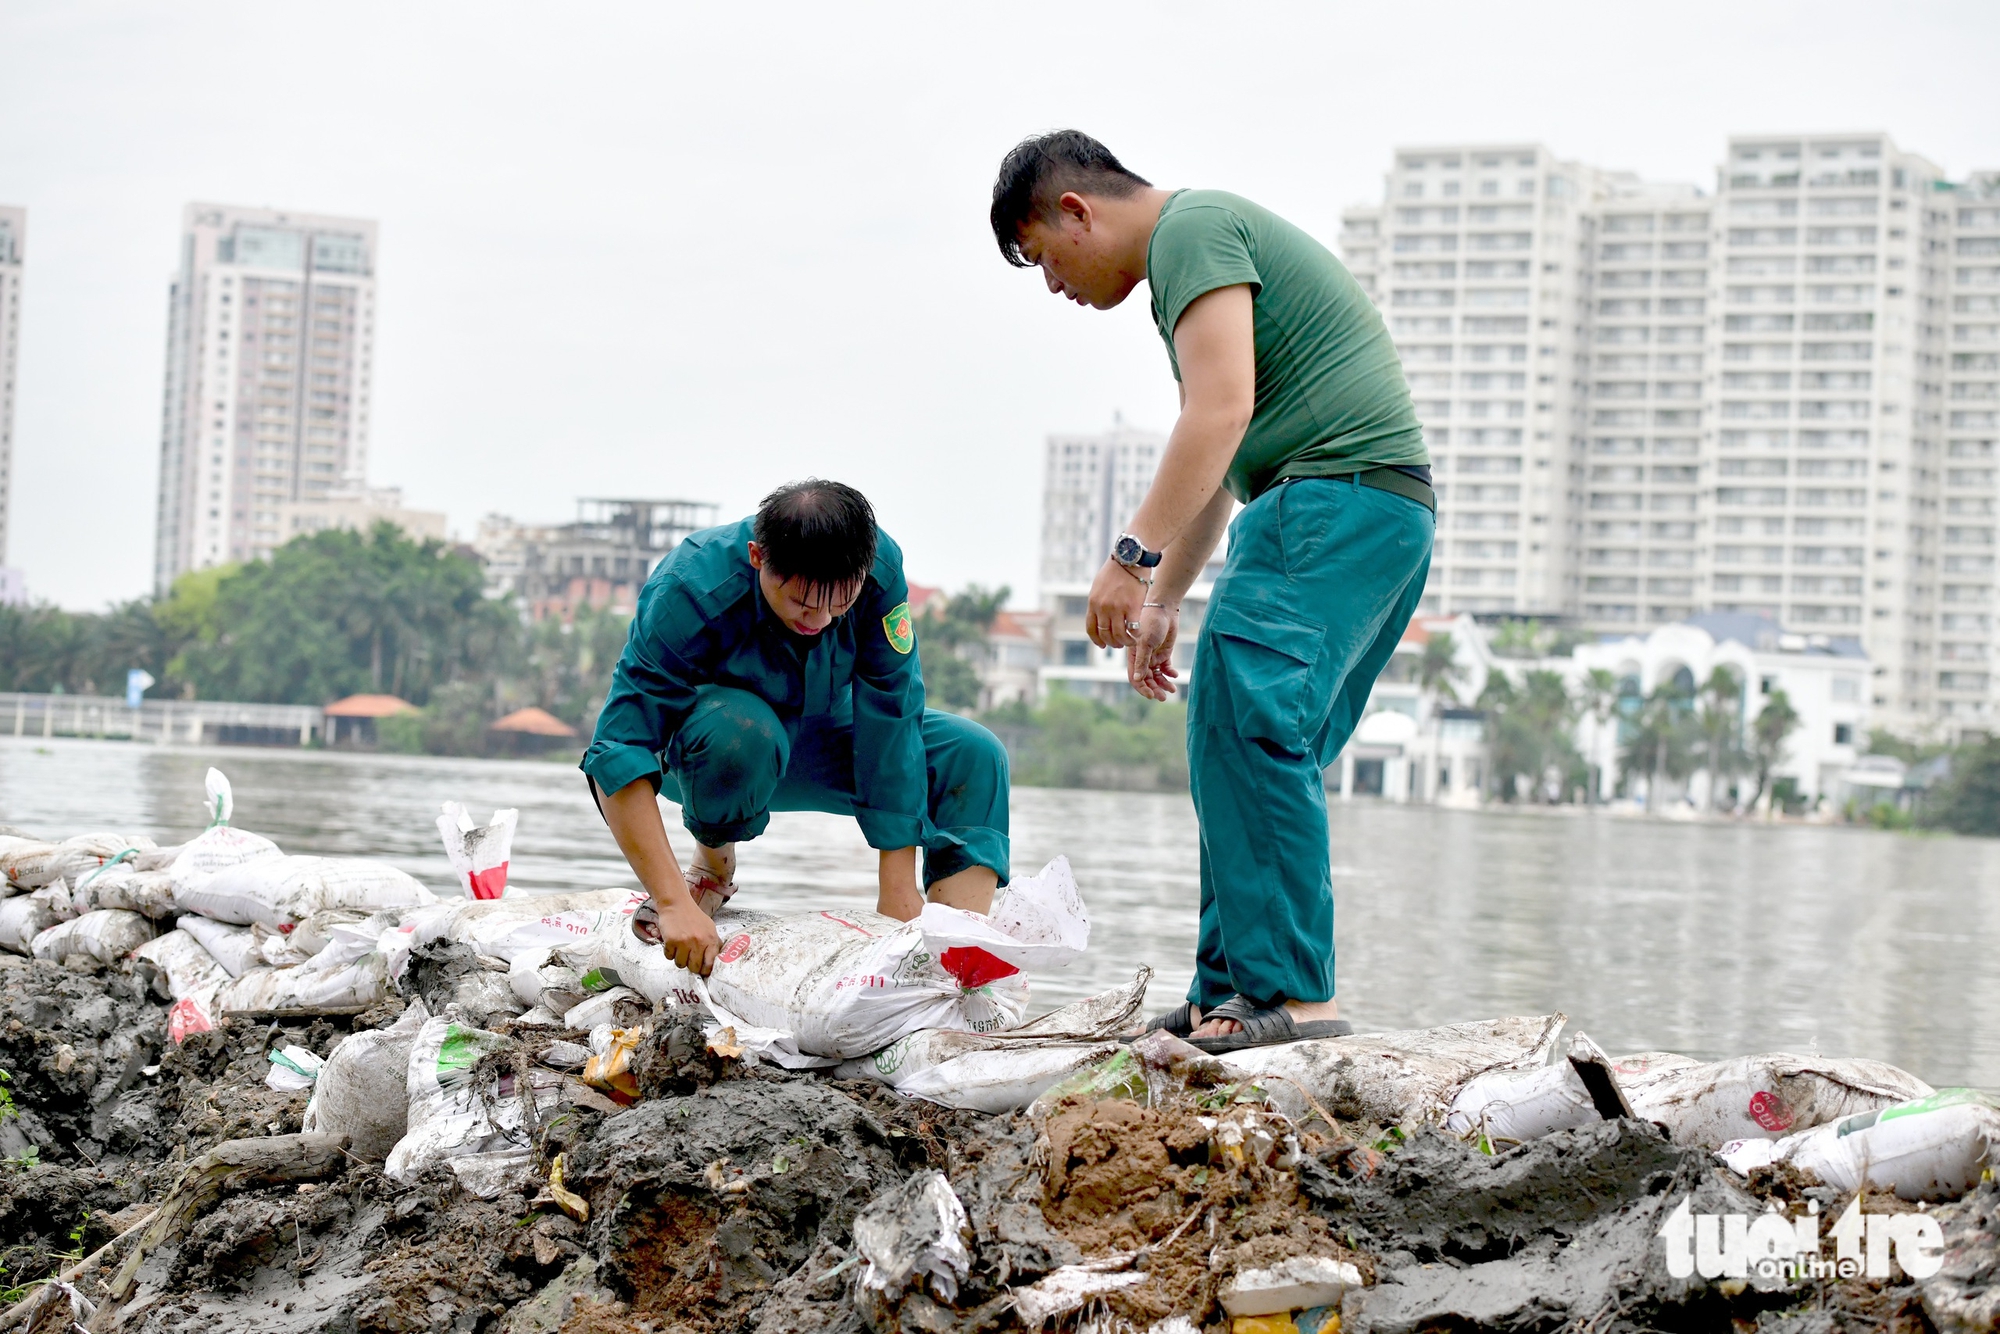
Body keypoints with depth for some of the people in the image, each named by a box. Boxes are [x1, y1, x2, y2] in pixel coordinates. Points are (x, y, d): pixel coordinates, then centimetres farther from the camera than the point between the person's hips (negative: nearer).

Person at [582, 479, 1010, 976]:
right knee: (740, 730, -39)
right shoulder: (689, 592, -35)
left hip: (816, 739, 3)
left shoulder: (880, 568, -27)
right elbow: (617, 758, -37)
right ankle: (713, 864, -10)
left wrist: (897, 889, -27)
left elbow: (889, 724, -25)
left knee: (974, 756, -18)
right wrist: (675, 904, -46)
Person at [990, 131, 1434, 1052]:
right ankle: (1229, 994, 8)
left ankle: (1292, 991, -19)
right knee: (1250, 750, 8)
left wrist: (1132, 557, -20)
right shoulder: (1203, 238, 28)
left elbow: (1222, 408, -20)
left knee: (1249, 728, -16)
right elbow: (1216, 468, 32)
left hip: (1337, 490, -10)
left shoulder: (1191, 232, -5)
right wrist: (1161, 601, 32)